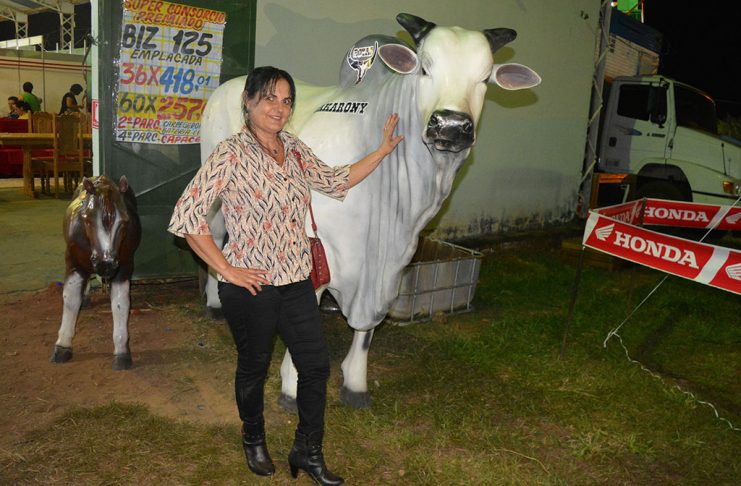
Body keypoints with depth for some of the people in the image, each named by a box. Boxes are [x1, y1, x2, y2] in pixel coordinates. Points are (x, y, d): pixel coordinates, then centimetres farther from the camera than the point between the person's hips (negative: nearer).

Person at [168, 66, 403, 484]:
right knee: (254, 368, 15)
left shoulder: (295, 149, 4)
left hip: (297, 281, 6)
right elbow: (187, 216, -19)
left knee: (317, 365, 11)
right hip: (251, 287, -6)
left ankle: (308, 452, 32)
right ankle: (255, 441, 44)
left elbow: (336, 182, 18)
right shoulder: (232, 154, -15)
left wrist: (382, 152, 15)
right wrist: (225, 269, -17)